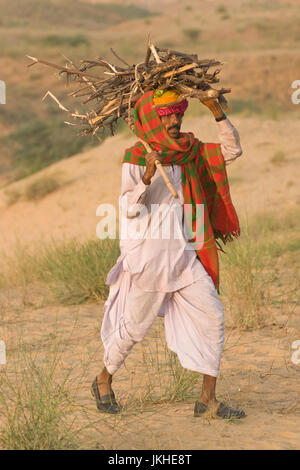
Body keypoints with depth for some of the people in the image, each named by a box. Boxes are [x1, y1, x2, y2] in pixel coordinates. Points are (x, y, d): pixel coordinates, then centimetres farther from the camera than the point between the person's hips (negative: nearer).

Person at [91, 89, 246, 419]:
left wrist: (217, 111, -2)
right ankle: (103, 380, 31)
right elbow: (129, 209, -14)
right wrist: (147, 178, -31)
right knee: (135, 326, 6)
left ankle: (208, 399, 0)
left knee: (212, 317, -5)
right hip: (149, 252, -5)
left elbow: (232, 150, 9)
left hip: (184, 254, 5)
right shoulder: (136, 158, -9)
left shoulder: (189, 151, 8)